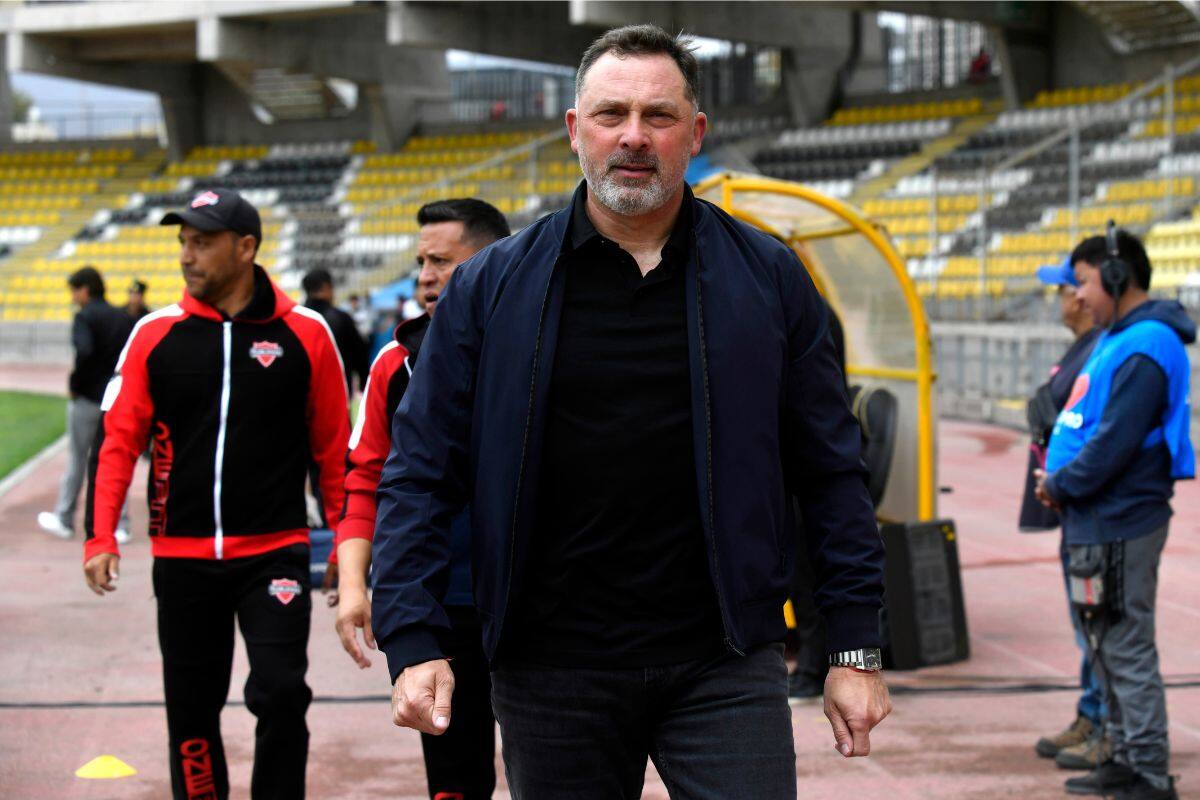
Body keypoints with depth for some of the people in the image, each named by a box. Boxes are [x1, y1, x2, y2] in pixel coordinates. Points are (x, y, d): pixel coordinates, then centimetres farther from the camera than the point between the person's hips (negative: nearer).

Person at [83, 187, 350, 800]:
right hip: (182, 556, 2)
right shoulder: (156, 334, 2)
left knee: (281, 693, -13)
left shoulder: (305, 332, -1)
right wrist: (100, 537, -6)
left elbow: (334, 445, 5)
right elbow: (118, 439, 4)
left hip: (275, 552, -2)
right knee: (191, 709, 9)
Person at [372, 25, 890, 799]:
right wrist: (414, 643, -7)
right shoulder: (491, 288, 3)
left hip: (724, 665, 0)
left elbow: (831, 471, 6)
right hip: (552, 671, 1)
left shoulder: (769, 279, 4)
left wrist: (857, 649, 2)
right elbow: (421, 474, 3)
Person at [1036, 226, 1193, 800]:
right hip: (1099, 521, 11)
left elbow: (1116, 441, -23)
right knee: (1110, 646, 17)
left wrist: (1060, 485, -12)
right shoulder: (1117, 339, 15)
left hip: (1118, 526, -11)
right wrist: (1059, 481, 7)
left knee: (1128, 651, -6)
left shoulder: (1143, 349, -18)